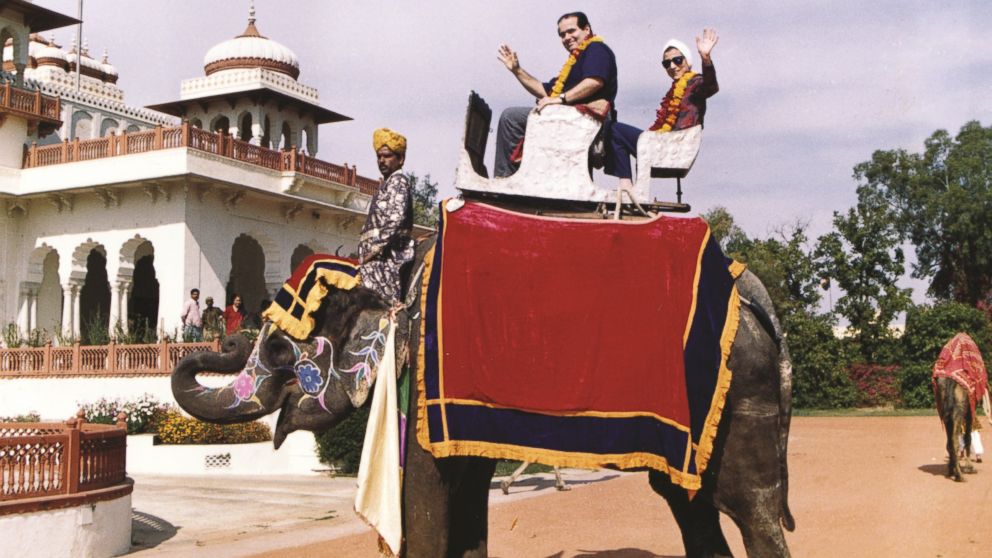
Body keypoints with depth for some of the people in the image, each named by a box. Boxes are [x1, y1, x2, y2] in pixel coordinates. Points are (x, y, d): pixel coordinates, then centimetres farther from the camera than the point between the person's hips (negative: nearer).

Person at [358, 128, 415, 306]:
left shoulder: (398, 181, -4)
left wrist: (373, 251, -16)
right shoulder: (385, 185, 24)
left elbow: (395, 220, -17)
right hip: (383, 256, 9)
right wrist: (367, 252, 15)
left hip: (390, 256, -9)